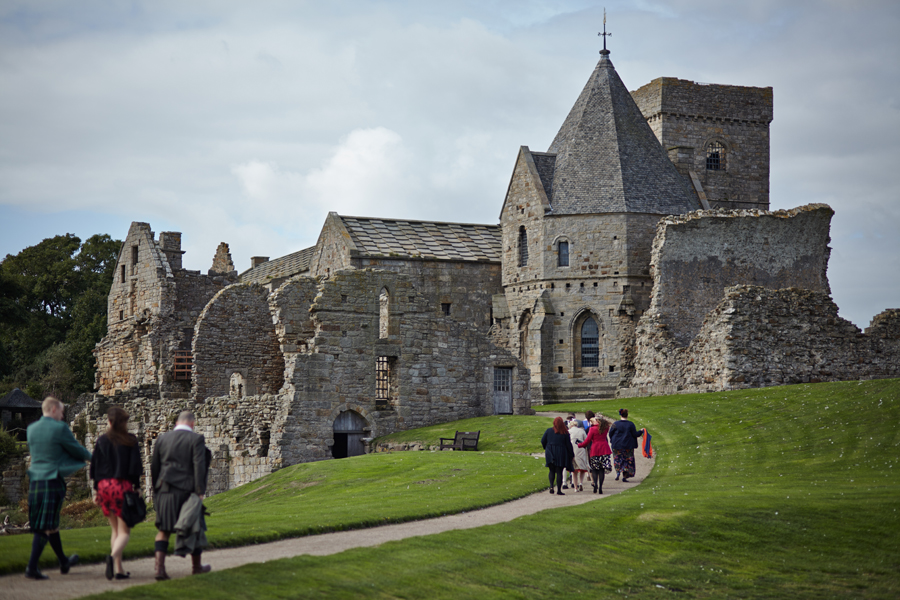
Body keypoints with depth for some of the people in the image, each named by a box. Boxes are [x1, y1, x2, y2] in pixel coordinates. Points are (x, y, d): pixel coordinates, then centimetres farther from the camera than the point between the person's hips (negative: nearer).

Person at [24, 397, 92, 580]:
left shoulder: (31, 429, 9)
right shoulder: (60, 428, -10)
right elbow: (77, 450, -2)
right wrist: (89, 456, 22)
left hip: (35, 480, 7)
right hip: (53, 480, -7)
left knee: (51, 523, 15)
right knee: (45, 526, -3)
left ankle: (64, 562, 24)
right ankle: (32, 567, -3)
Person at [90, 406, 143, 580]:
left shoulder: (101, 441, 4)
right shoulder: (131, 441, -2)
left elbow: (95, 466, 5)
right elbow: (136, 466, -5)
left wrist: (96, 490, 11)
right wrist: (136, 487, 2)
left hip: (104, 486, 3)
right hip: (123, 486, -3)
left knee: (115, 530, 15)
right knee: (124, 531, 0)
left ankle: (119, 569, 11)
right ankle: (113, 556, -29)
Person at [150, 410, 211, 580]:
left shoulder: (162, 438, 8)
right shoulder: (196, 439, -4)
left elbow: (154, 466, 12)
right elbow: (199, 466, -12)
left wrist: (156, 490, 21)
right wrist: (200, 492, -12)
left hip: (165, 490, 3)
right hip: (186, 489, -3)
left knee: (163, 530, 6)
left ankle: (159, 567, -8)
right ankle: (196, 566, 24)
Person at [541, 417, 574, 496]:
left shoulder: (549, 431, -1)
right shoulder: (565, 433, -6)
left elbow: (543, 441, 4)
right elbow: (568, 445, -3)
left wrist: (546, 449, 21)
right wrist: (572, 454, 8)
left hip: (550, 454, 2)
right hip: (561, 455, -2)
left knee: (552, 471, 15)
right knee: (559, 472, 4)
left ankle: (551, 486, -6)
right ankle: (559, 490, 1)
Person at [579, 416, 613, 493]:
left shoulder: (593, 429, -8)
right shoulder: (606, 428, 3)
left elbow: (587, 441, -5)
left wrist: (579, 445, 10)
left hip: (595, 450, -3)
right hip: (604, 449, 3)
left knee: (594, 469, 7)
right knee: (602, 469, 3)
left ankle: (595, 484, -13)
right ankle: (600, 487, -5)